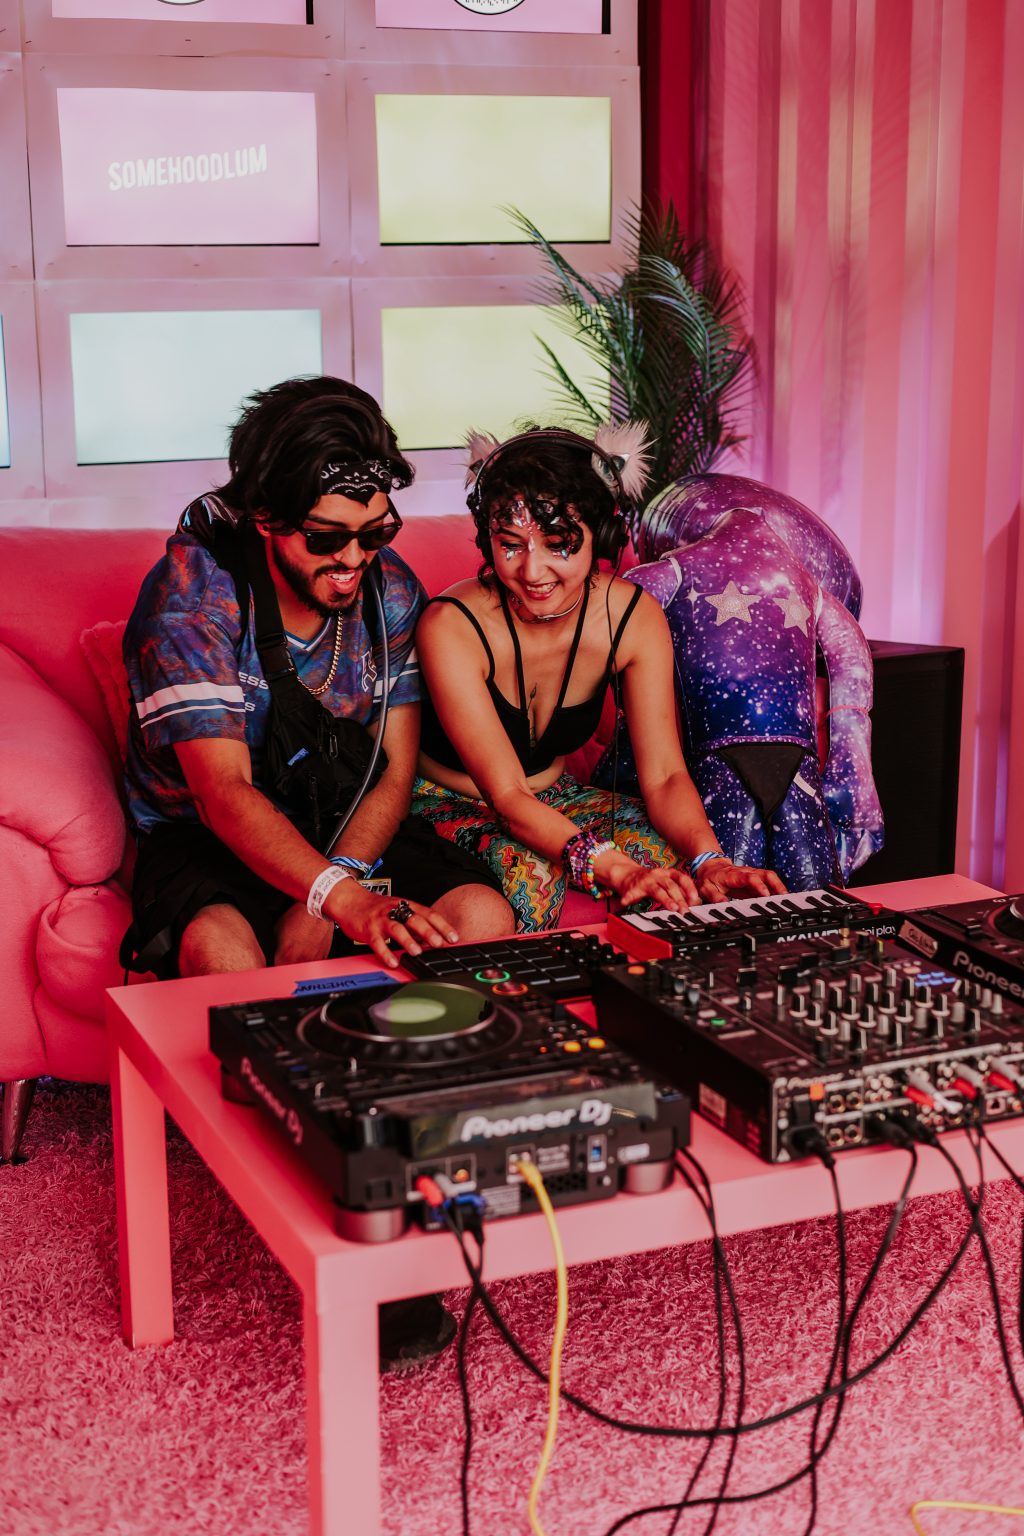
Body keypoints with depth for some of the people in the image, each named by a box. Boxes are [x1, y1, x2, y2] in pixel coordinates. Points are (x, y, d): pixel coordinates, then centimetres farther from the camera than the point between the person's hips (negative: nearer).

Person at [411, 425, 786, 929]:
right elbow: (507, 796, -34)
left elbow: (663, 774, -18)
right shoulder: (452, 627, -29)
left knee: (668, 852, -24)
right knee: (528, 870, -36)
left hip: (553, 798, 4)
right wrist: (617, 869, -50)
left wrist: (709, 862, -40)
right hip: (446, 806, -4)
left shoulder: (633, 618, -15)